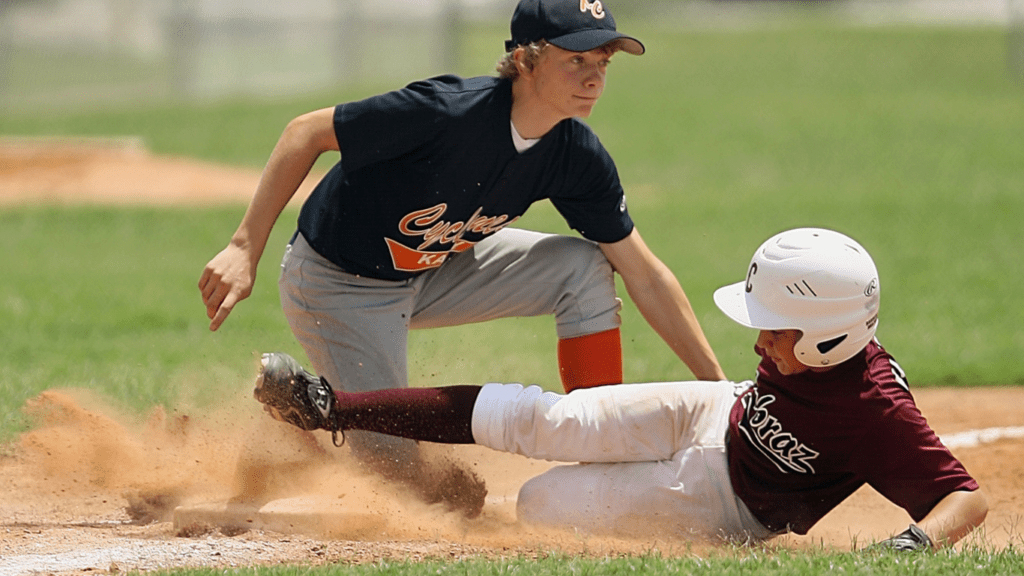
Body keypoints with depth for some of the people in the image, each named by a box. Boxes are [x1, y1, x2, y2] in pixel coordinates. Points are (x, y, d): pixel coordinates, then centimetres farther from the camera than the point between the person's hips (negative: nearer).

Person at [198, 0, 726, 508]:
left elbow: (644, 275, -7)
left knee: (585, 267, -10)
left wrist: (719, 384, -10)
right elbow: (307, 133, -25)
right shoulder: (449, 112, -34)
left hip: (436, 270, 6)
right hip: (337, 286, -6)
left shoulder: (578, 157, -15)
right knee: (397, 467, -9)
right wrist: (245, 249, -30)